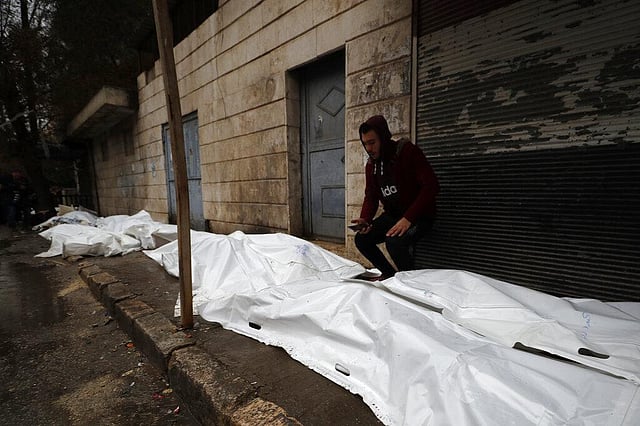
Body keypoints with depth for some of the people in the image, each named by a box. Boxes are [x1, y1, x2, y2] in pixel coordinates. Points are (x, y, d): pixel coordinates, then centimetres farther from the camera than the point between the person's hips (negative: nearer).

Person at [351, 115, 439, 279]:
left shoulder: (407, 151, -17)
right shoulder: (371, 164, 5)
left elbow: (432, 185, -24)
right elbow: (371, 196, 8)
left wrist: (408, 218, -30)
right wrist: (365, 219, -13)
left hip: (418, 215, -7)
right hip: (392, 215, 7)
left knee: (395, 242, -32)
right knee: (361, 239, -4)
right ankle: (390, 274, 15)